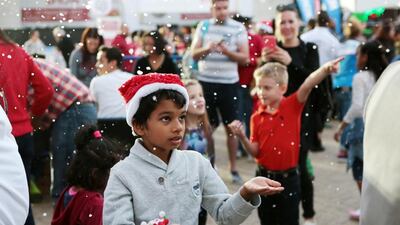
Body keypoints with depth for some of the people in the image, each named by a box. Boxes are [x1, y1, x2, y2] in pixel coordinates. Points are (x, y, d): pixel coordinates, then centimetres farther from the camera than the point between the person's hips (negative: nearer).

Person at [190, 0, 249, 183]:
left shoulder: (238, 28, -2)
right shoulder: (203, 26, 4)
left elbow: (245, 58, -6)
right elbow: (194, 55, 3)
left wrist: (227, 51, -23)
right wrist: (206, 48, -17)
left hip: (229, 84, -1)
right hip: (205, 82, 2)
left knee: (231, 127, 3)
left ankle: (233, 168, 13)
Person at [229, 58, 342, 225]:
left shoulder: (292, 106, -9)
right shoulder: (257, 117, -1)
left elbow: (307, 85, -28)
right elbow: (255, 151, 0)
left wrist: (325, 69, -44)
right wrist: (242, 137, -17)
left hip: (288, 178, -3)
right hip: (264, 177, 3)